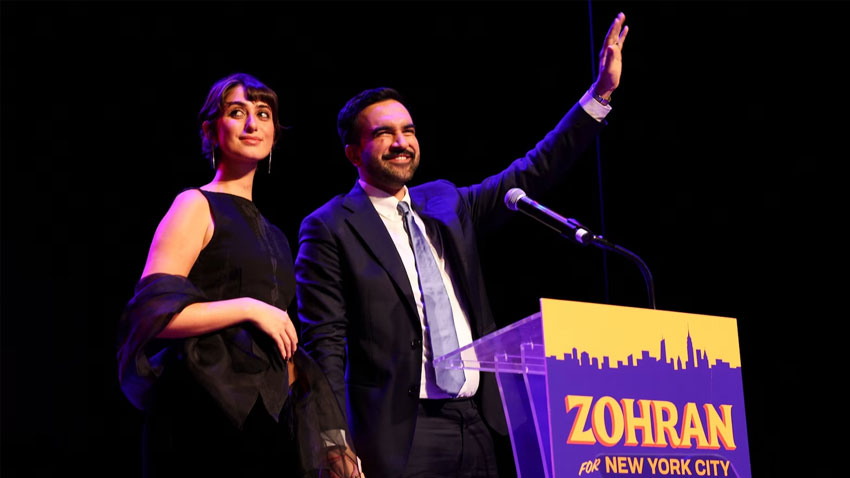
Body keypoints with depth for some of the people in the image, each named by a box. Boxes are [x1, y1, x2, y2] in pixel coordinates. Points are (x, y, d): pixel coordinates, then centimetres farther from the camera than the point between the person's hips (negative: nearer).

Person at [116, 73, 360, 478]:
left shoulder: (271, 234, 20)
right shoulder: (196, 206, -1)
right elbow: (152, 313, -13)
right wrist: (248, 308, -13)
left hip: (269, 416, 7)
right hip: (210, 413, -7)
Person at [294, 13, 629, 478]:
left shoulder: (445, 203, 14)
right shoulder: (329, 229, -3)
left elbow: (528, 175, 16)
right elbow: (324, 347, -8)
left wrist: (600, 93, 11)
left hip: (478, 424, 6)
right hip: (399, 435, -5)